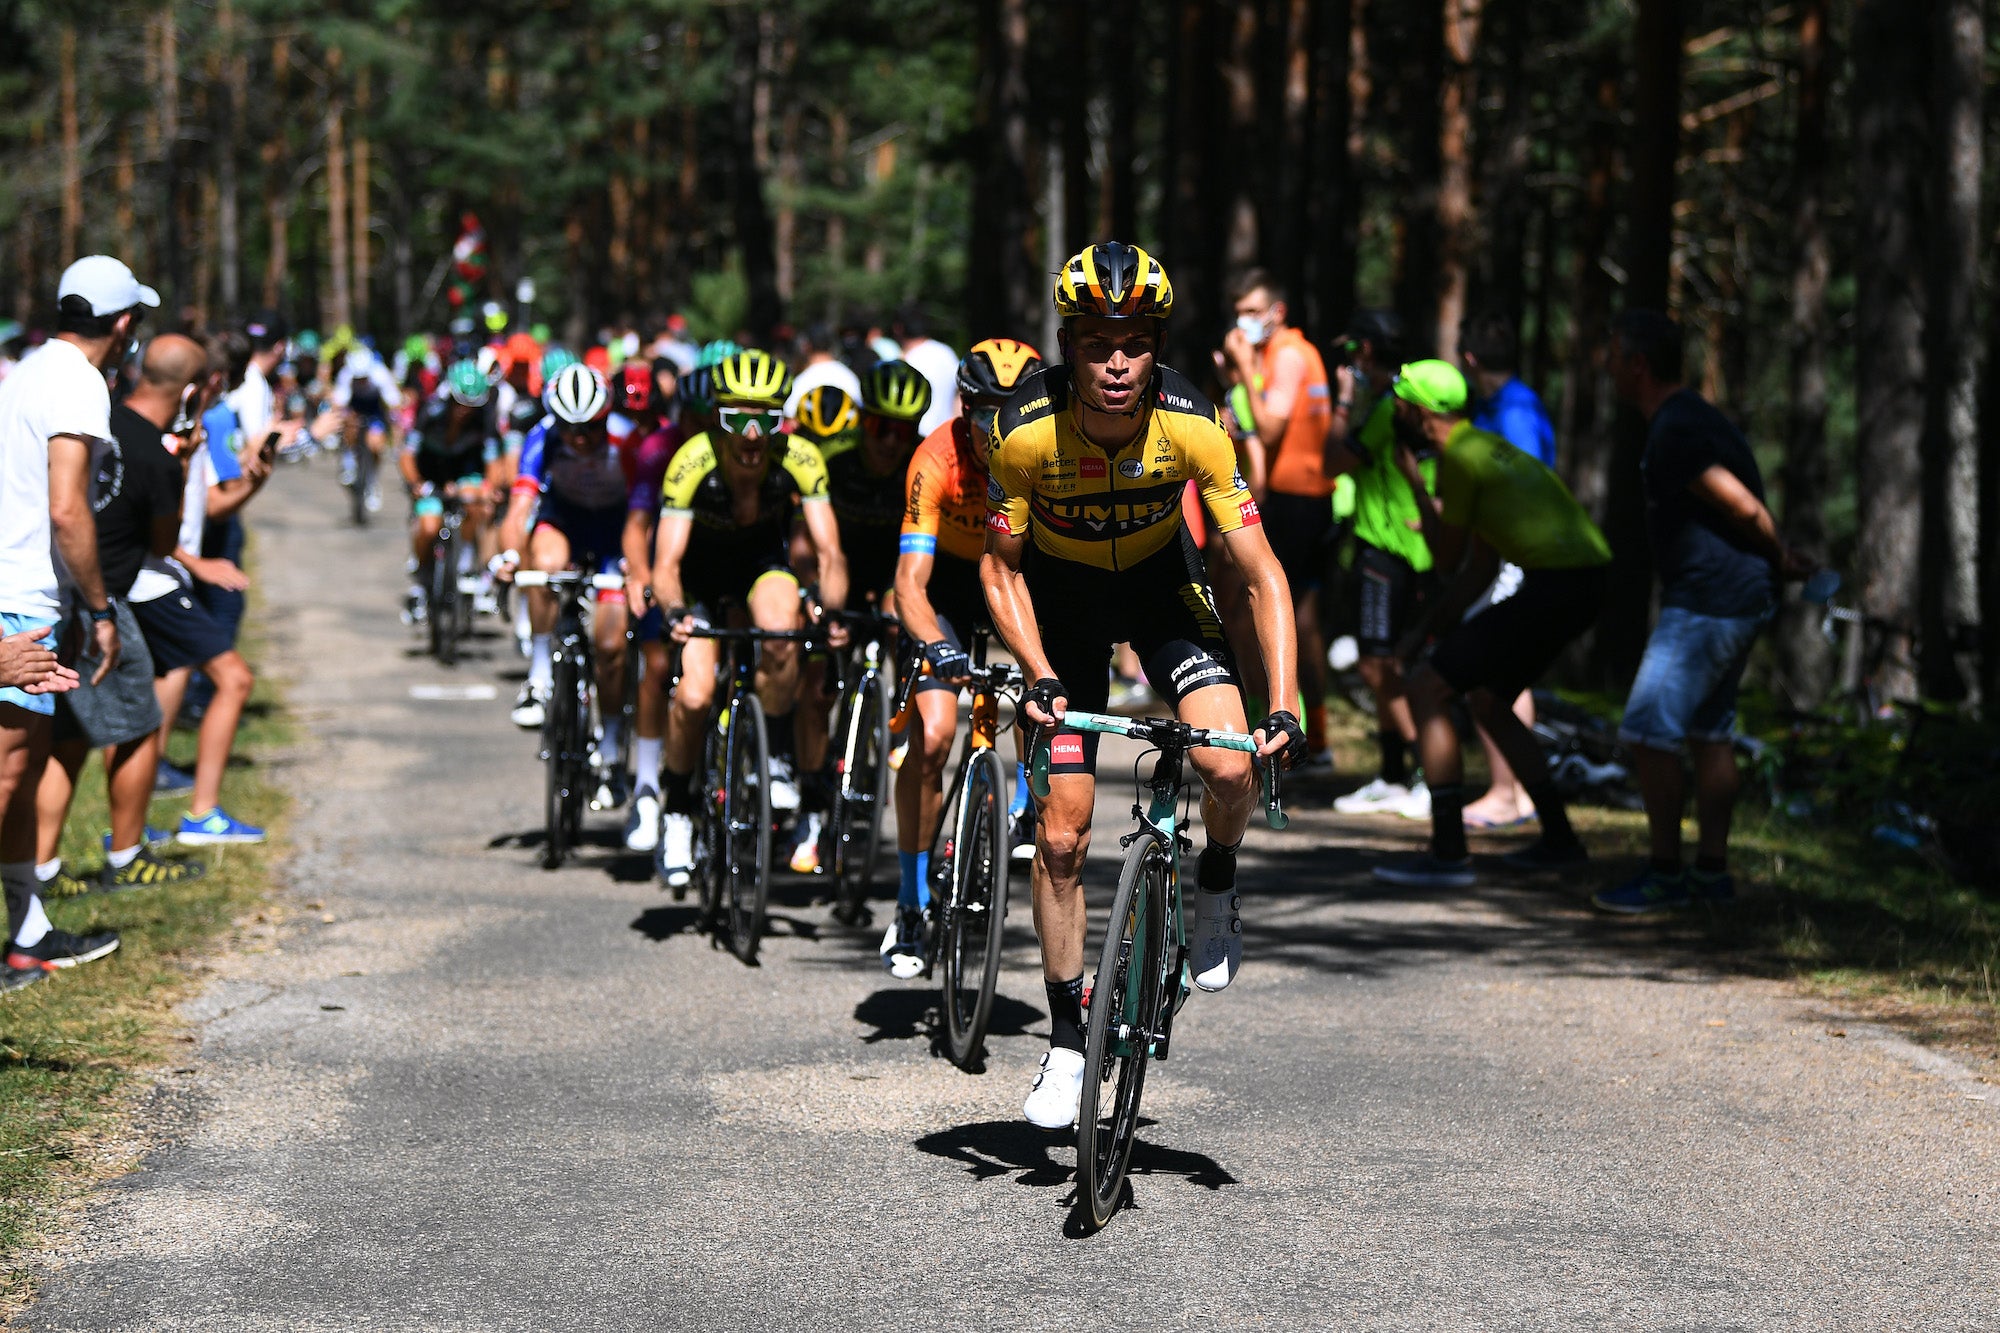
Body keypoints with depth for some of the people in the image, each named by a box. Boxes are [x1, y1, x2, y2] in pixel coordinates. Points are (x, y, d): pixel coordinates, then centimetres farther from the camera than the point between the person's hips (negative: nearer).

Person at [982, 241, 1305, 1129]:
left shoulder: (1193, 428, -30)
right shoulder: (1028, 433, -30)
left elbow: (1262, 574, -24)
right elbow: (1000, 568, -14)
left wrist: (1284, 707, -33)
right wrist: (1040, 676, -28)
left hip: (1158, 580, 0)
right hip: (1062, 593, 0)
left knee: (1230, 766, -25)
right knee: (1061, 835, -4)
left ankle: (1216, 888, 8)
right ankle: (1066, 1040, 12)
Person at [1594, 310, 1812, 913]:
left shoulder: (1674, 433, -18)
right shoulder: (1692, 418, 16)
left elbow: (1745, 508, -18)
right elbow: (1748, 509, 17)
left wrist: (1782, 561, -3)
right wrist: (1778, 566, 12)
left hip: (1707, 603, -11)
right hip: (1739, 599, 11)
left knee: (1648, 731, -8)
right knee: (1708, 732, 15)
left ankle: (1665, 875, -4)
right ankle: (1712, 870, 18)